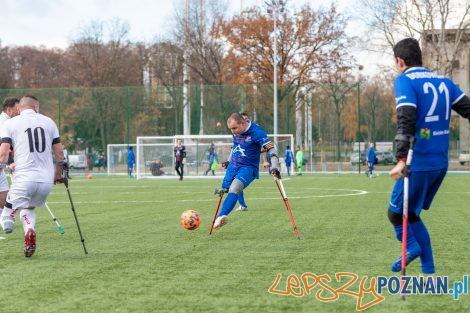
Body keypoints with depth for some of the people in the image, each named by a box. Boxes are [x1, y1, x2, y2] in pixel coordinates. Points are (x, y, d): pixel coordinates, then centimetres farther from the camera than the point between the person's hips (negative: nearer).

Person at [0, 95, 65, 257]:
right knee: (29, 209, 25)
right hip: (46, 180, 3)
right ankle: (30, 228, -5)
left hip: (23, 179, -3)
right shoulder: (48, 122, 14)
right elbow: (59, 152, 15)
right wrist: (58, 174, 28)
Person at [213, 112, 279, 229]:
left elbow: (271, 149, -22)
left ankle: (221, 216, -45)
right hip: (233, 166, 9)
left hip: (248, 168, -9)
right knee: (224, 190, 6)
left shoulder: (256, 132, -18)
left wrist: (274, 167, -33)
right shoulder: (236, 132, 3)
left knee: (233, 189, -29)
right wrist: (229, 161, 33)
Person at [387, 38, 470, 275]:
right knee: (411, 213, 16)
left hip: (419, 163, -7)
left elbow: (406, 121, -20)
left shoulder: (405, 80, -7)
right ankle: (429, 271, 12)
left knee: (397, 213, 5)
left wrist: (402, 159, -24)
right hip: (440, 163, 7)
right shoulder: (443, 82, 12)